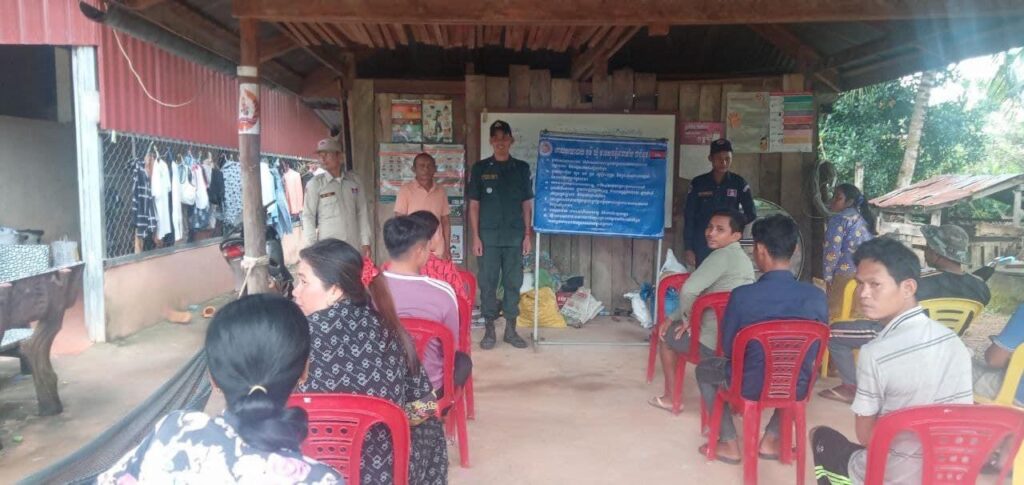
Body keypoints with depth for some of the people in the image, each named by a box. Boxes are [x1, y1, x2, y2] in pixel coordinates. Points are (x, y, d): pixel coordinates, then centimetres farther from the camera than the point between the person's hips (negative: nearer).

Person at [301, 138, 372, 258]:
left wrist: (366, 242, 7)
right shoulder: (315, 184, -1)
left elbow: (362, 212, 10)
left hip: (353, 245, 3)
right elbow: (308, 216, -1)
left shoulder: (354, 181, 7)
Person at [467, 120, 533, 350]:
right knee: (488, 283, 2)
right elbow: (474, 205, 3)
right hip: (489, 236, -1)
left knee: (513, 283, 5)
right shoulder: (480, 168, 4)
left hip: (515, 236, 1)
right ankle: (489, 329, 11)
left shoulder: (522, 168, 7)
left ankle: (511, 329, 16)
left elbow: (527, 204, 8)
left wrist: (527, 235, 2)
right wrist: (476, 236, -4)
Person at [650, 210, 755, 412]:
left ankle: (670, 397, 25)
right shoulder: (742, 258, 13)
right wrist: (673, 317, 13)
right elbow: (702, 294, 16)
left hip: (715, 343, -8)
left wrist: (687, 318, -9)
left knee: (668, 336, 17)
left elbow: (688, 290, -28)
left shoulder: (723, 255, -17)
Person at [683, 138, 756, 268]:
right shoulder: (698, 183, 3)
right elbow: (689, 217, 3)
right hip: (702, 246, 0)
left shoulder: (739, 183, 3)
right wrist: (688, 248, -2)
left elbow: (751, 214, 9)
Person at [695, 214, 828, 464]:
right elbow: (815, 353, 3)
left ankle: (729, 444, 23)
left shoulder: (743, 295, -21)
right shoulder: (817, 296, -12)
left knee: (704, 369, 27)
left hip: (750, 385, -3)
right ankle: (771, 440, 30)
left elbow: (727, 349, -6)